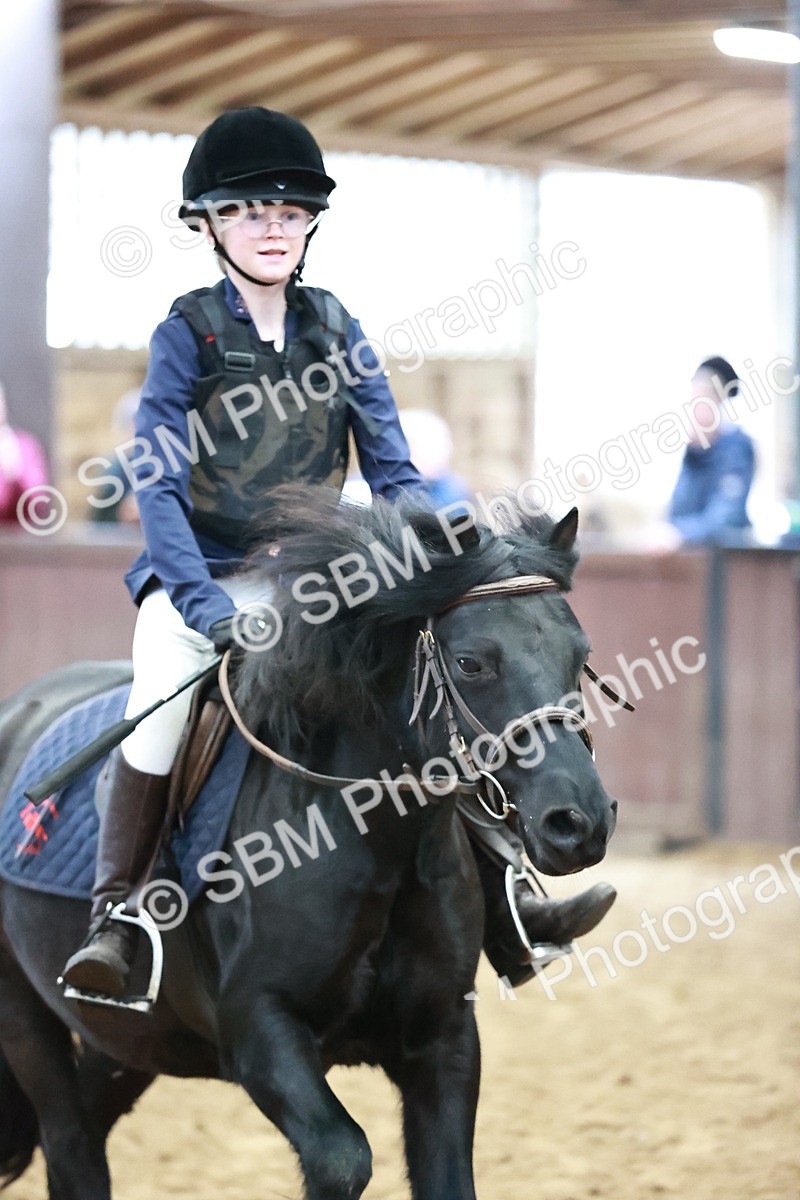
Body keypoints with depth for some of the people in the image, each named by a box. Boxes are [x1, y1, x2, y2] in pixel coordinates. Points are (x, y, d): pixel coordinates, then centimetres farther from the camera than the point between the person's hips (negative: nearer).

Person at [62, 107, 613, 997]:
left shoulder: (336, 331, 5)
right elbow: (157, 485, -13)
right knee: (162, 701, -33)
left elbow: (394, 473, 6)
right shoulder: (188, 332, -7)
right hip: (201, 577, -4)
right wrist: (203, 605, -26)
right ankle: (114, 917, -23)